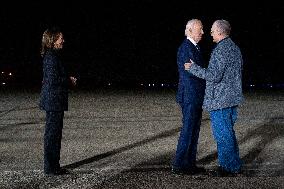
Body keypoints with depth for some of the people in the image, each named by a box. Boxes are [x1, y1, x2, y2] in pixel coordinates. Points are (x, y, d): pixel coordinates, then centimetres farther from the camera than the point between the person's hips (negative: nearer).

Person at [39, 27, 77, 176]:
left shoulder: (51, 55, 15)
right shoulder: (51, 57, -16)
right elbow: (53, 80, -22)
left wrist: (67, 79, 10)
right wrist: (69, 80, -8)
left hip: (54, 101, 10)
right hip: (54, 101, -10)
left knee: (55, 133, 14)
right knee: (52, 134, -4)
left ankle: (54, 166, 22)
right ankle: (50, 168, 4)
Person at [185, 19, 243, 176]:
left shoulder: (221, 50, -18)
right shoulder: (235, 48, 13)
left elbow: (214, 76, -24)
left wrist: (193, 68, -14)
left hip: (219, 99, -10)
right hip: (233, 98, 10)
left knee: (222, 134, 0)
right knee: (229, 132, 18)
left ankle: (228, 167, 7)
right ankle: (235, 165, 26)